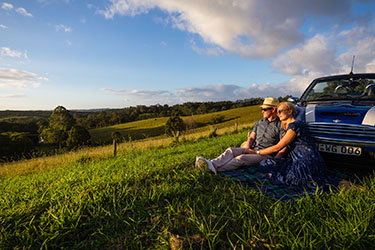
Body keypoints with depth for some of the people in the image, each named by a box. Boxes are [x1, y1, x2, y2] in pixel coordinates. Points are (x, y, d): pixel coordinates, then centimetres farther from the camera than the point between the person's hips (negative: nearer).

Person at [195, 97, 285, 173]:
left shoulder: (281, 125, -2)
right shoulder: (259, 122, 19)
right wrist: (246, 149, -4)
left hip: (265, 154, -6)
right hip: (253, 150, 7)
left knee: (241, 158, -32)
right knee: (230, 150, -19)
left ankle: (215, 169, -46)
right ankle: (212, 163, -42)